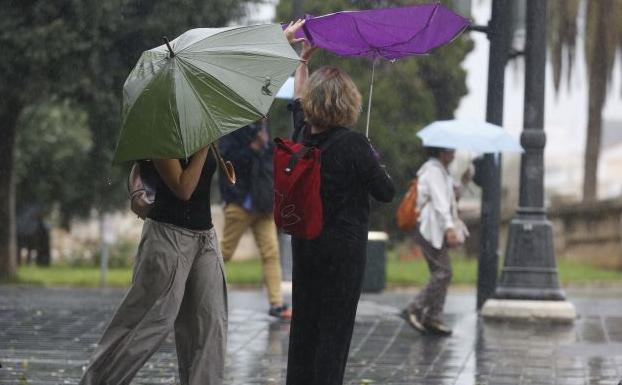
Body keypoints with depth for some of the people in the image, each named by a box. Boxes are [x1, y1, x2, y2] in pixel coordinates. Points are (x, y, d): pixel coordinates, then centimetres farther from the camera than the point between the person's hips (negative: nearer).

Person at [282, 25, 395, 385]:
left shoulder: (303, 135, -2)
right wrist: (374, 165, 10)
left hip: (305, 243, 6)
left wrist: (303, 59, 31)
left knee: (304, 323, 13)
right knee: (334, 328, -1)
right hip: (344, 246, -6)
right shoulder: (354, 145, -18)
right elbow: (387, 193, -8)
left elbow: (298, 98, 20)